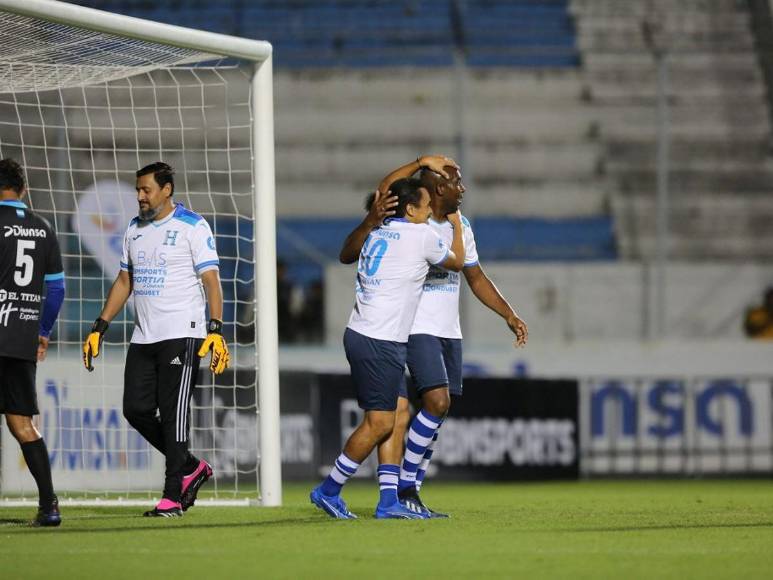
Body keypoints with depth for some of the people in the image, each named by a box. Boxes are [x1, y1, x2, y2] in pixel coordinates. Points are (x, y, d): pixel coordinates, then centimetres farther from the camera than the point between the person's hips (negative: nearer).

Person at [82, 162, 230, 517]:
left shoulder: (192, 226, -6)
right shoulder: (134, 230, 15)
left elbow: (211, 280, -10)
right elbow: (124, 282, 22)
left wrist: (216, 331, -20)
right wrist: (99, 328, 16)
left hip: (181, 334, -7)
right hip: (143, 337, 7)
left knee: (173, 413, -9)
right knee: (136, 410, 2)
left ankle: (172, 496, -7)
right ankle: (191, 468, 18)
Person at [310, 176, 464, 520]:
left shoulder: (376, 232, 12)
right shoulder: (422, 235, -6)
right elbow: (456, 262, 11)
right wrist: (456, 225, 29)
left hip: (361, 334, 9)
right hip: (379, 344, -9)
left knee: (395, 418, 8)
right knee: (378, 423, -5)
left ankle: (389, 501, 5)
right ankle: (328, 491, 2)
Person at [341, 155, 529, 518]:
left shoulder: (460, 226, 13)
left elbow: (476, 278, 23)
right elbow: (347, 256, -12)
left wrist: (509, 316, 17)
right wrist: (371, 221, -26)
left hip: (449, 333, 7)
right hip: (417, 329, -7)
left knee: (436, 418, 4)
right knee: (437, 402, -20)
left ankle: (409, 494, 11)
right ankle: (405, 486, -9)